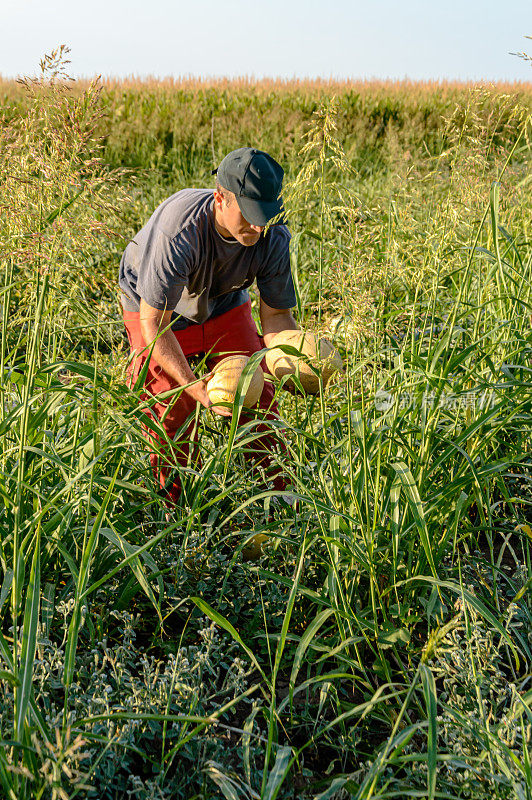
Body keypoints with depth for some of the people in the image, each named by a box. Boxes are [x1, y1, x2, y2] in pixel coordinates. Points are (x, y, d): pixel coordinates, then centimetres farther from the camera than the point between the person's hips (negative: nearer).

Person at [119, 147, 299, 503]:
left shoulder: (273, 237, -27)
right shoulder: (179, 232, -41)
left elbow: (275, 314, -14)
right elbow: (154, 324, -35)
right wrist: (196, 387, -43)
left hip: (225, 306, 4)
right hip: (159, 309, -3)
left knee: (258, 400, -4)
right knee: (173, 413, -10)